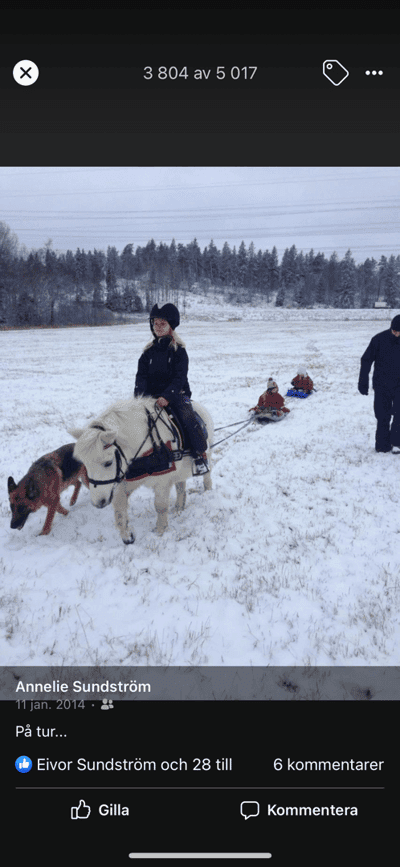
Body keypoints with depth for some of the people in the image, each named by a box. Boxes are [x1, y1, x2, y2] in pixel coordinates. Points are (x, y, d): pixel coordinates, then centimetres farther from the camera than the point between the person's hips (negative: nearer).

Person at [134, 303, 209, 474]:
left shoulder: (178, 350, -1)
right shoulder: (149, 351, 13)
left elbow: (179, 378, -10)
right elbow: (141, 375, 7)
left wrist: (167, 396, -25)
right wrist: (139, 395, -12)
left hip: (177, 394, -4)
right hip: (152, 395, 4)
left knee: (188, 418, -27)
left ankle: (200, 455, -16)